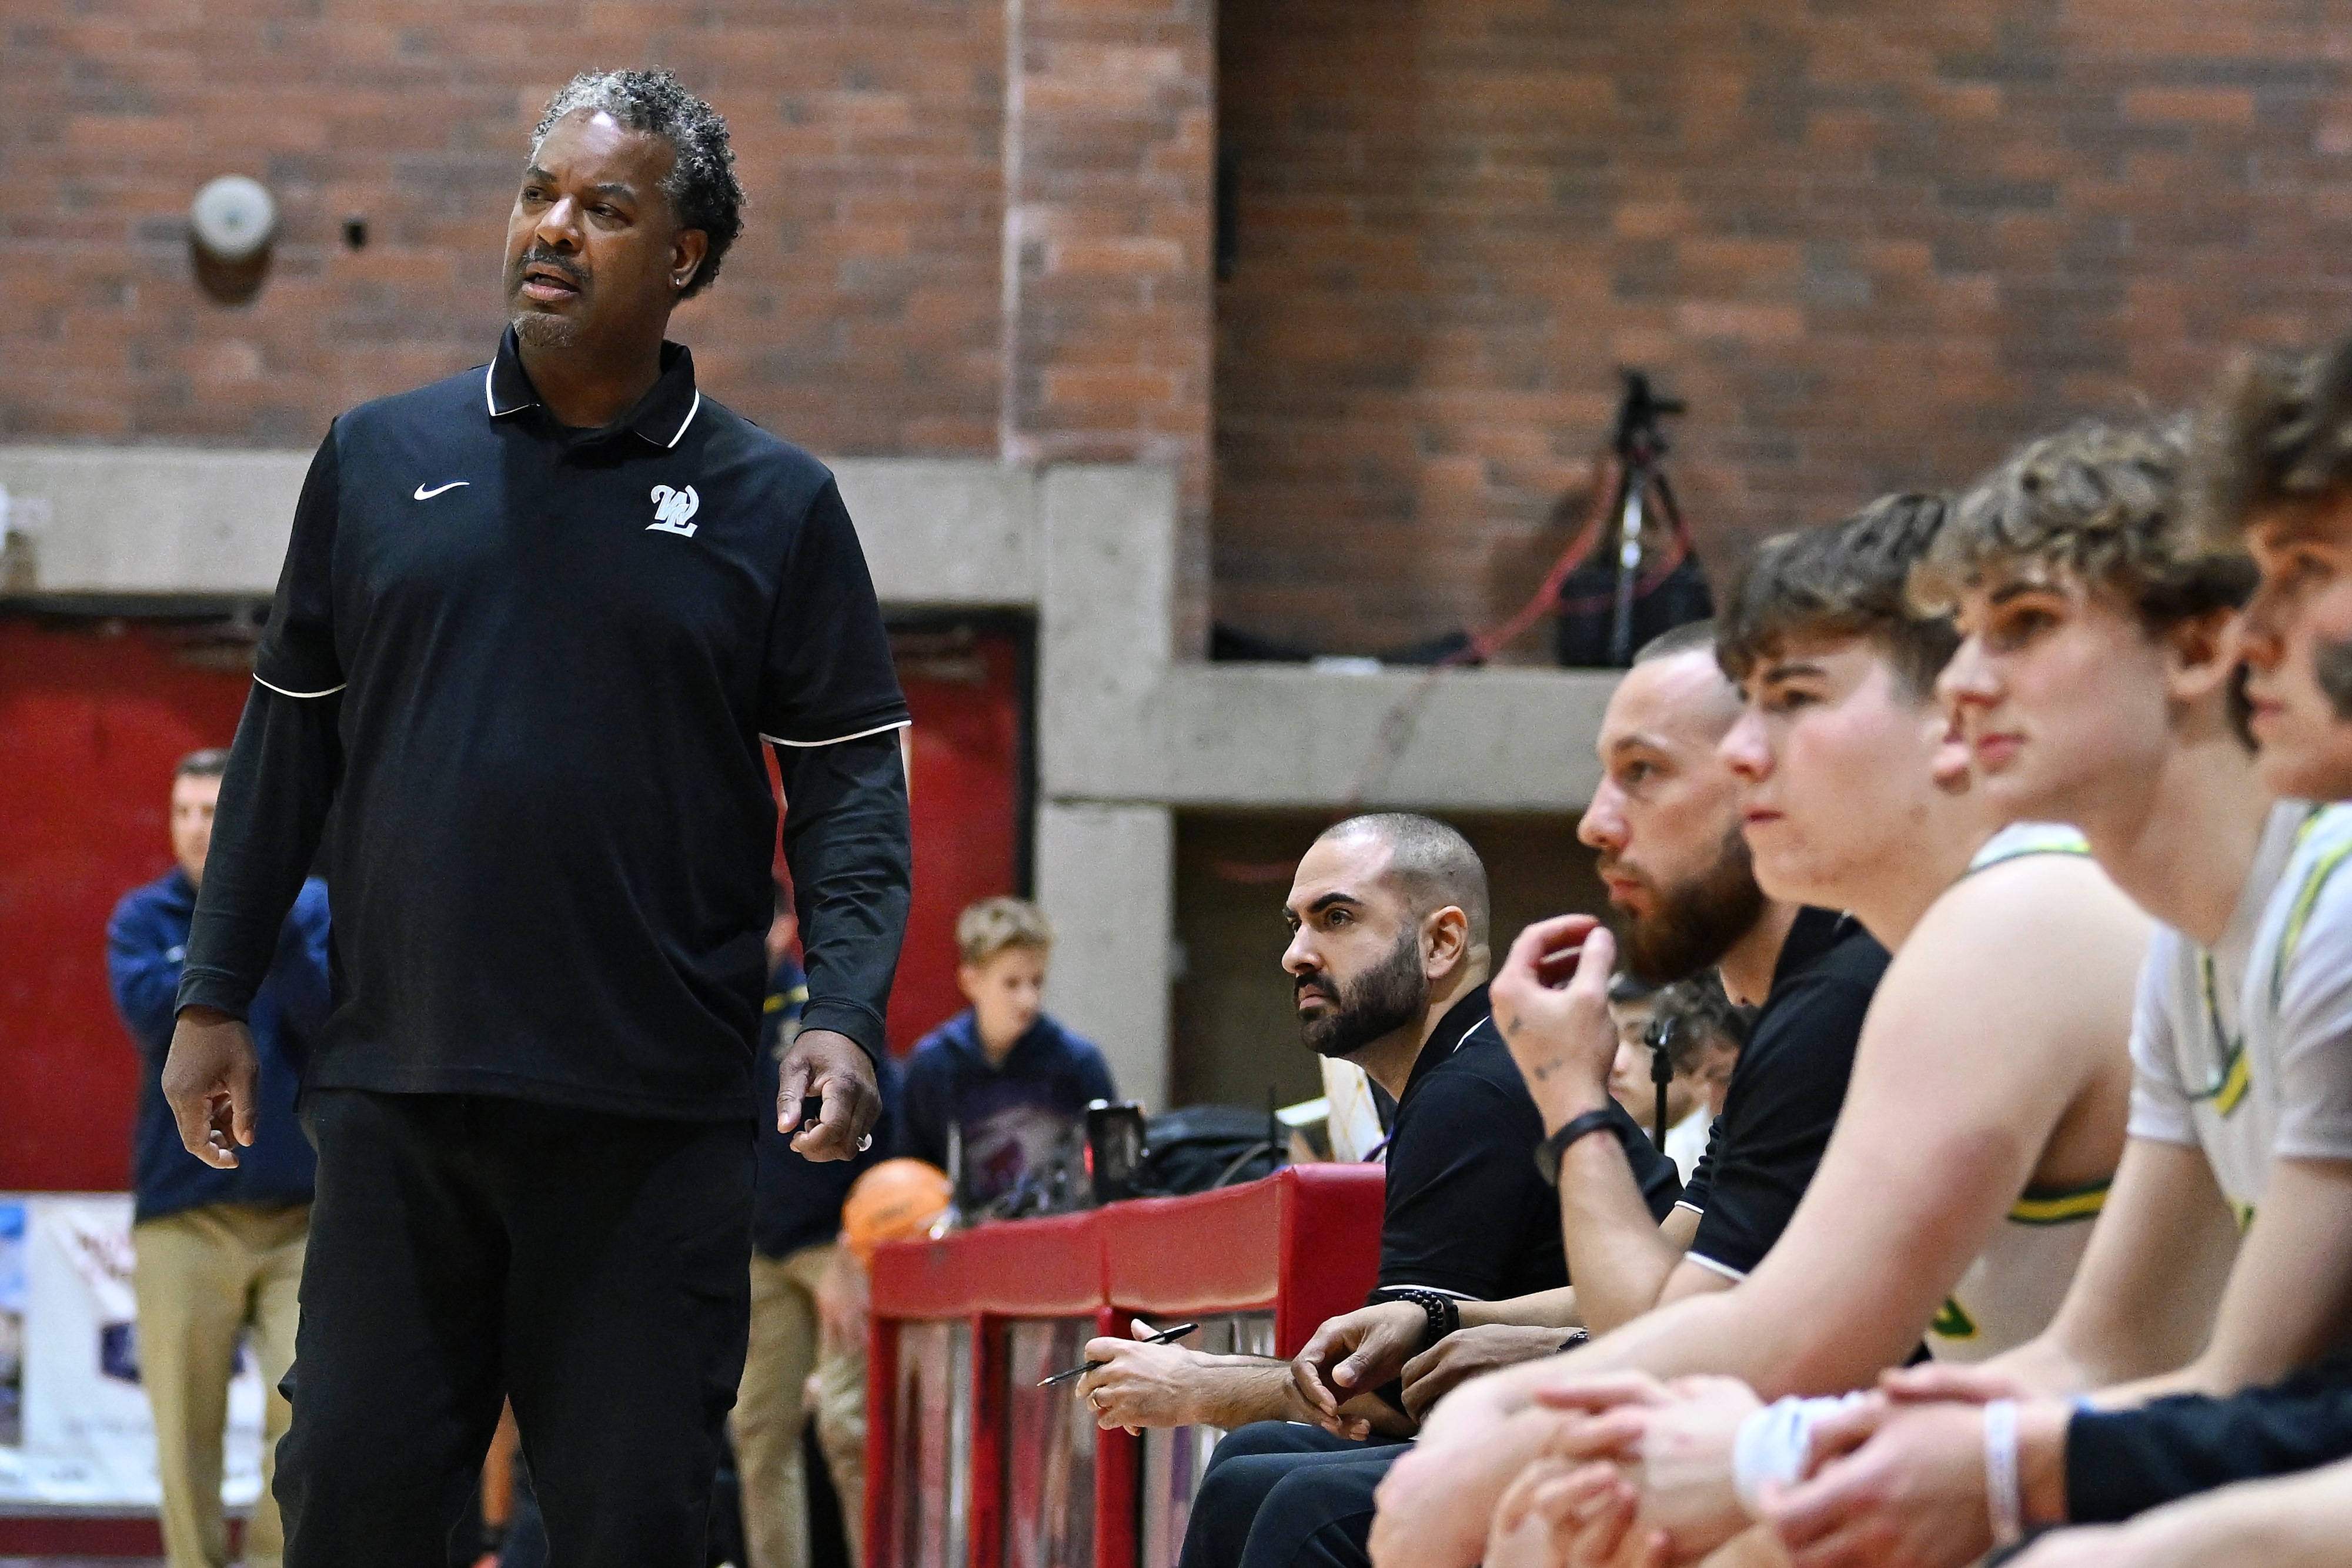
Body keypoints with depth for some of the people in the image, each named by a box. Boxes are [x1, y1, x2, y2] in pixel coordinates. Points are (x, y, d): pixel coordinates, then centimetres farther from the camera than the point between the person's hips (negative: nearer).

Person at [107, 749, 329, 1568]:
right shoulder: (145, 918, 8)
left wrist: (280, 935, -16)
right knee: (184, 1421, 1)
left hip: (299, 1204, -1)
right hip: (184, 1212, 1)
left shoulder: (313, 907, 7)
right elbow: (150, 1011, -10)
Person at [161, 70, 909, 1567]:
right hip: (396, 1102, 2)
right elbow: (288, 741, 15)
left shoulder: (776, 504, 5)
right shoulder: (378, 460, 10)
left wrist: (845, 1013, -10)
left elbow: (852, 785, 4)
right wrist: (216, 996, 12)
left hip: (655, 1124, -2)